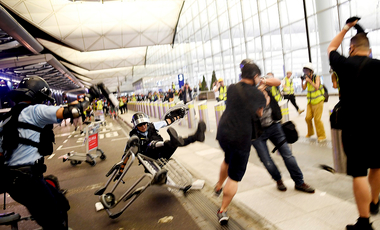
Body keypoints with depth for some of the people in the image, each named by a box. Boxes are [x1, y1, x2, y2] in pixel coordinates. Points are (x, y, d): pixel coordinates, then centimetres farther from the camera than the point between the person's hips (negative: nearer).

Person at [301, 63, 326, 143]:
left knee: (317, 119, -8)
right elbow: (304, 88, 0)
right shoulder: (307, 78, 5)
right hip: (310, 101, 5)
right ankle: (310, 133, 26)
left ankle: (322, 136, 5)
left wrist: (309, 80, -23)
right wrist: (302, 80, -12)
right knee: (308, 118, 4)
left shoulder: (316, 77, -9)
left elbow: (316, 87, -21)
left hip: (318, 101, -5)